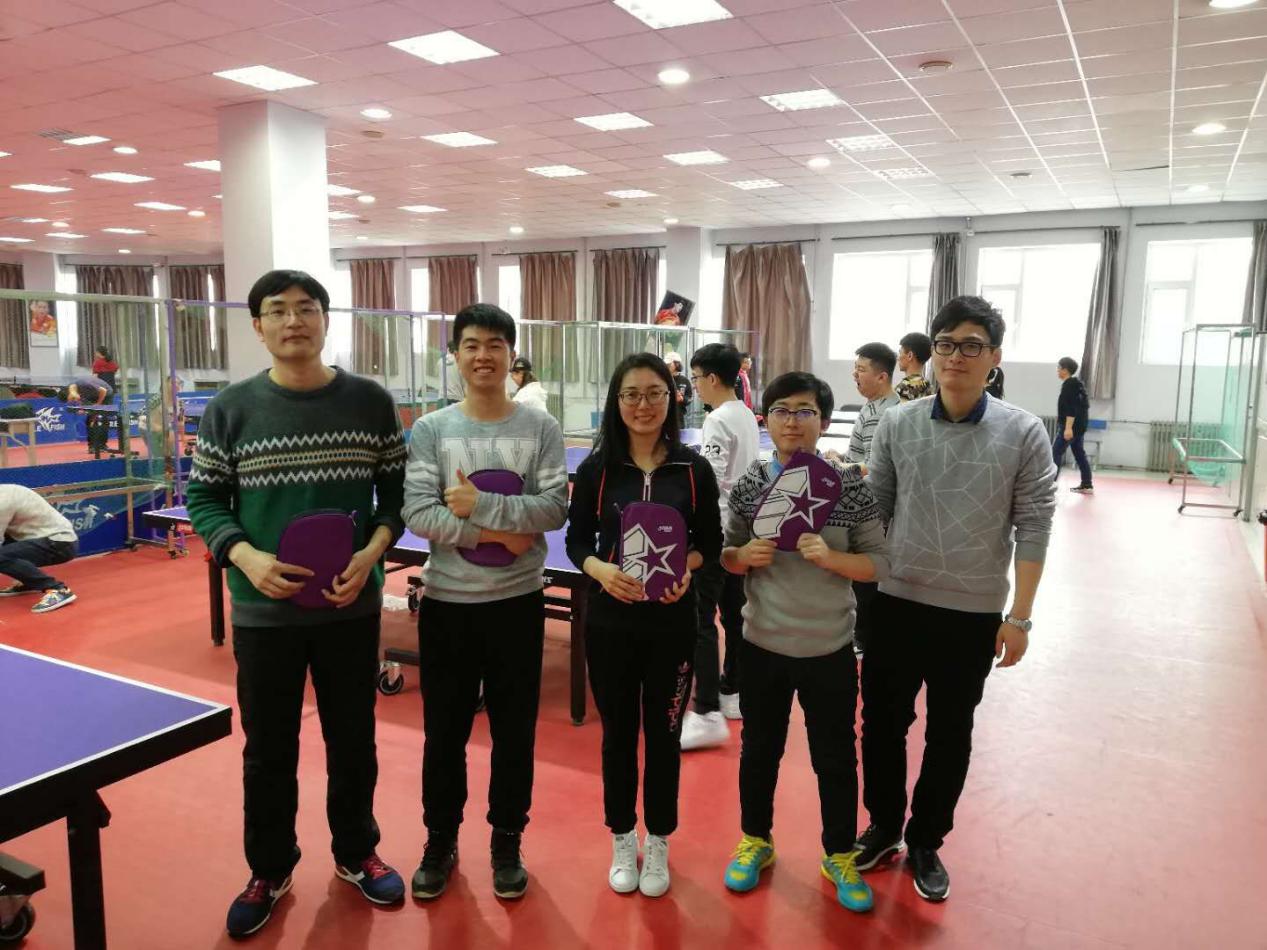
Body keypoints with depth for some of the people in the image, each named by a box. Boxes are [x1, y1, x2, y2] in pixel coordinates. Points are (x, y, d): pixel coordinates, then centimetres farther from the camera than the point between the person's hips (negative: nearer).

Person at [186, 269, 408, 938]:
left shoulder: (371, 402, -2)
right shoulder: (229, 408, -3)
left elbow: (397, 489, 2)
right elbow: (204, 498, 1)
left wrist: (372, 553, -14)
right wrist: (246, 558, -16)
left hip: (352, 607, 1)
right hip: (264, 611, 0)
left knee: (353, 739, 15)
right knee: (268, 749, 13)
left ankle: (356, 853, 38)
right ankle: (269, 871, 35)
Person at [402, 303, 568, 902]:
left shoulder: (540, 428, -3)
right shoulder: (430, 429, -3)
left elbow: (555, 509, -11)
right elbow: (417, 514, -13)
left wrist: (482, 505, -20)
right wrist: (495, 533, -19)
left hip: (517, 602, 0)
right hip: (447, 602, 0)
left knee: (514, 731, 12)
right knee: (444, 731, 13)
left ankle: (507, 843, 32)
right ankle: (440, 841, 34)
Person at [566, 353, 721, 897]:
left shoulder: (693, 469, -3)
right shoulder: (596, 468, -3)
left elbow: (711, 542, 3)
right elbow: (576, 541, 1)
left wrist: (687, 567, -17)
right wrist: (600, 570, -19)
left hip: (672, 621, 0)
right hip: (609, 619, 0)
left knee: (663, 733, 11)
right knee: (618, 731, 13)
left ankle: (657, 843, 31)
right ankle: (621, 841, 32)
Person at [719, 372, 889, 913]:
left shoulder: (849, 486, -9)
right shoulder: (749, 485, -4)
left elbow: (879, 564, -6)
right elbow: (726, 556, 5)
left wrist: (831, 557, -23)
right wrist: (744, 556, -17)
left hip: (829, 649, -1)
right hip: (763, 645, 1)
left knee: (836, 757, 13)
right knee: (759, 750, 18)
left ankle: (840, 855, 36)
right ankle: (755, 841, 41)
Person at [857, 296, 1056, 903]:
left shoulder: (1024, 433, -7)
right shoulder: (897, 424, -2)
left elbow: (1033, 529, -5)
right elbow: (873, 510, 4)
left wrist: (1020, 617, -7)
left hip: (974, 613, -1)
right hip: (895, 603, 2)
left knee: (949, 734, 13)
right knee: (883, 722, 13)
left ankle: (925, 842, 33)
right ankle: (883, 825, 35)